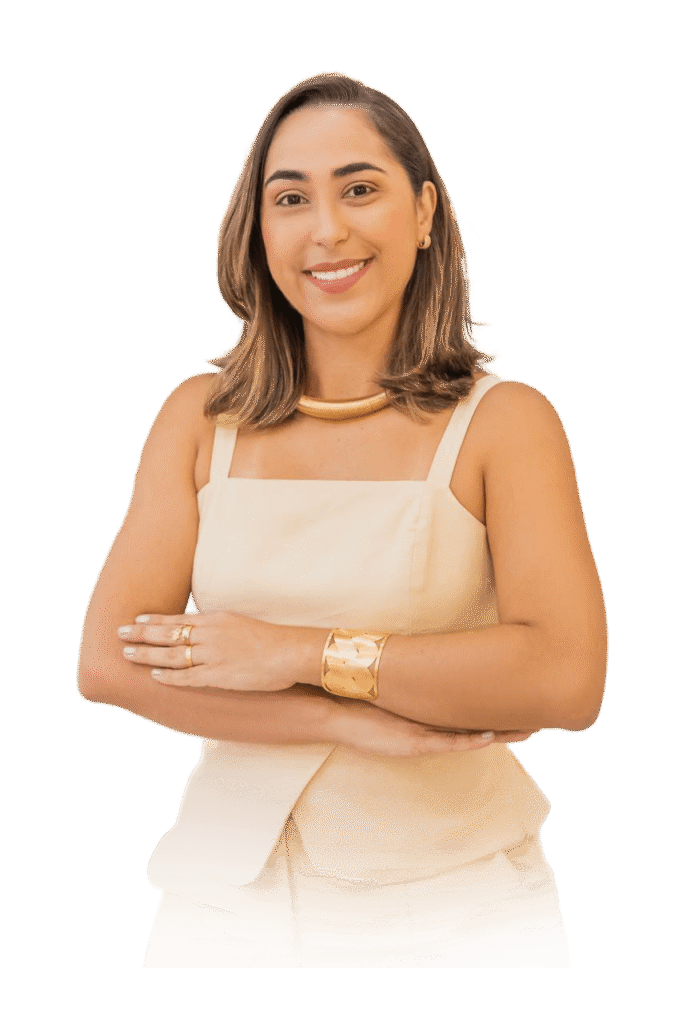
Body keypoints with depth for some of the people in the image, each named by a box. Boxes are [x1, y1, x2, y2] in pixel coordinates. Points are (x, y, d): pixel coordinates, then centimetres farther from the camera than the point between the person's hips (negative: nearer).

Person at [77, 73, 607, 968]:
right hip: (231, 906, 2)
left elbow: (567, 677, -18)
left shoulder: (502, 421, -5)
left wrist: (301, 654, -16)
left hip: (457, 910, -1)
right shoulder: (202, 418, 2)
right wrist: (352, 721, -16)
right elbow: (108, 661, -7)